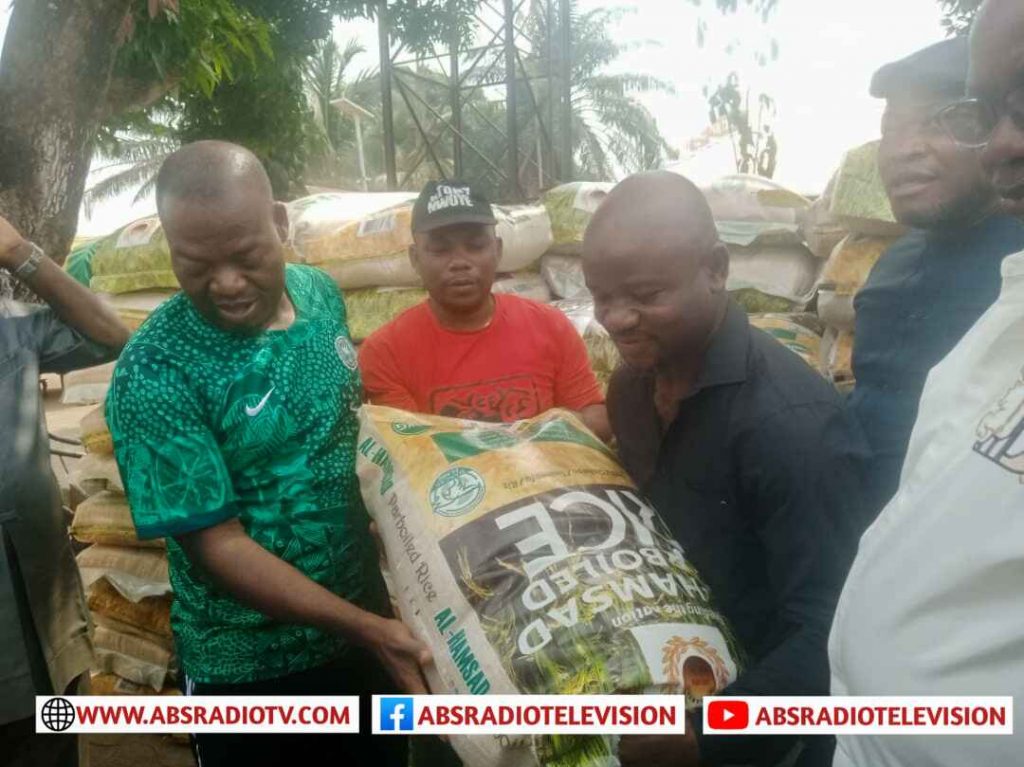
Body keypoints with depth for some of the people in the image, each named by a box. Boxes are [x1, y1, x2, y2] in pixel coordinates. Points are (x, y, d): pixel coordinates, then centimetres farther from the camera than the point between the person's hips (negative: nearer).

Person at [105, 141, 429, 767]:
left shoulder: (321, 293, -6)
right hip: (251, 666, -5)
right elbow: (215, 545, -21)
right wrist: (365, 629, -24)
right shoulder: (155, 376, -23)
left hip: (368, 612, 5)